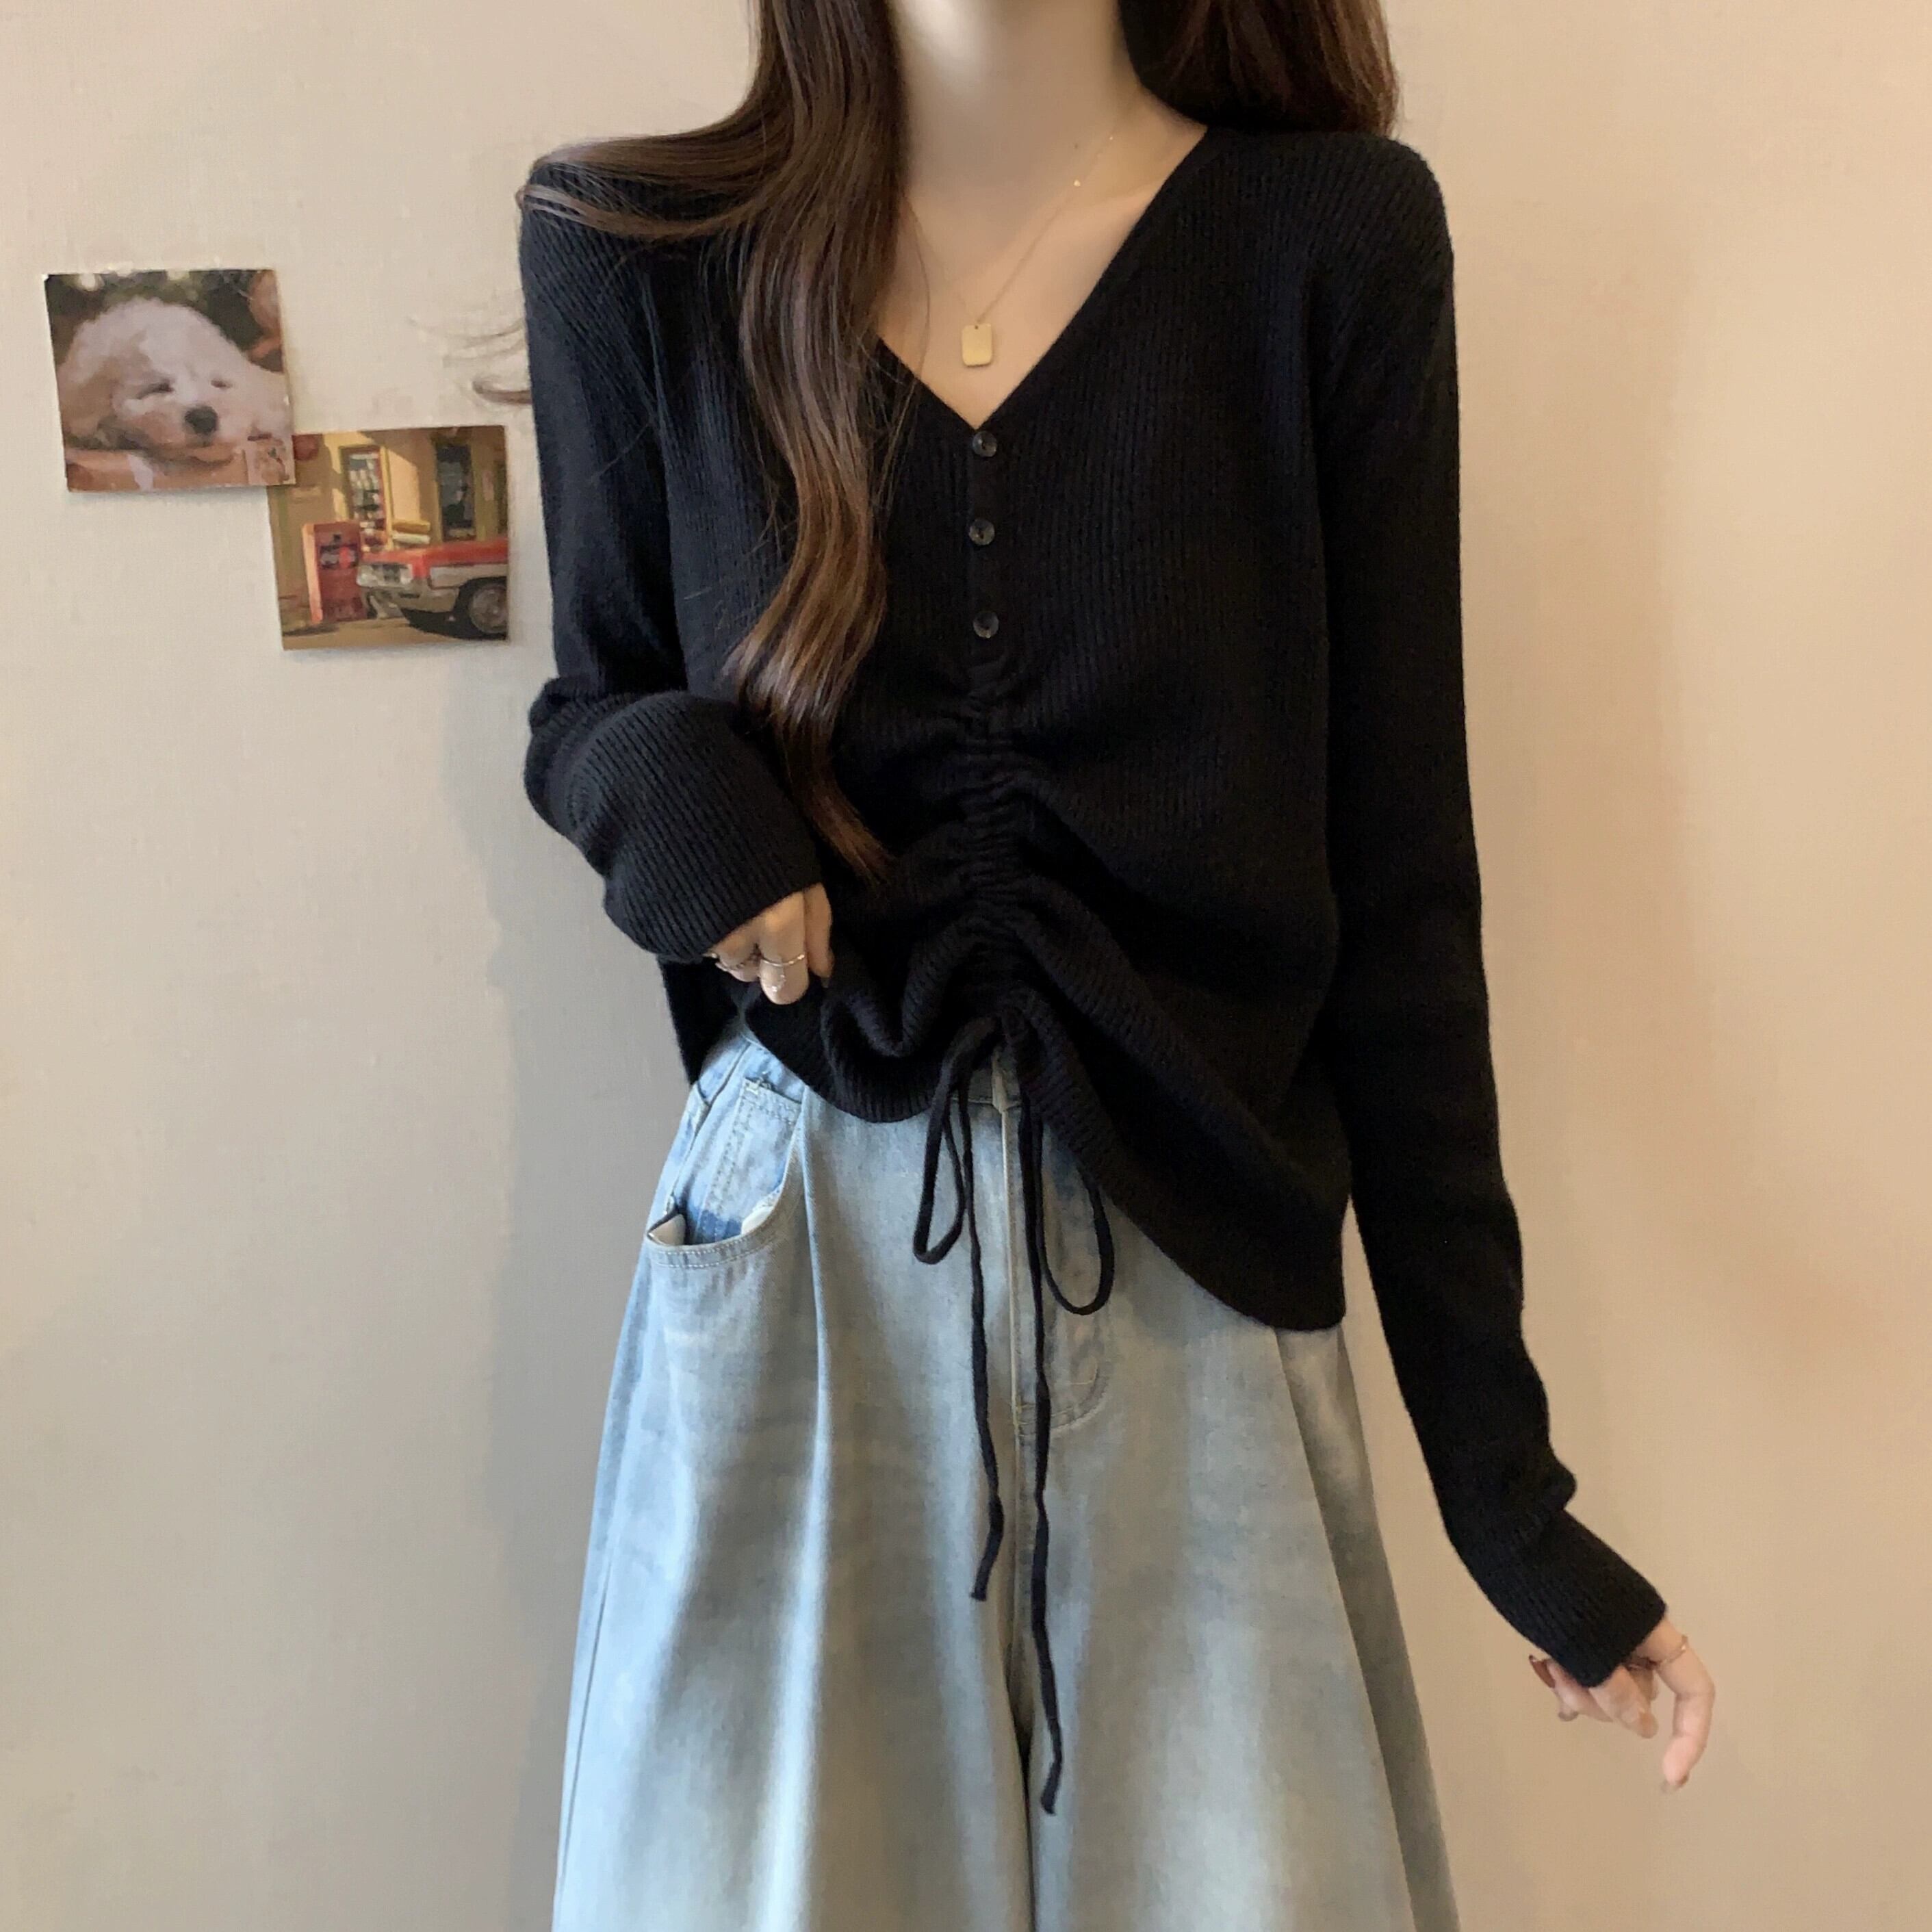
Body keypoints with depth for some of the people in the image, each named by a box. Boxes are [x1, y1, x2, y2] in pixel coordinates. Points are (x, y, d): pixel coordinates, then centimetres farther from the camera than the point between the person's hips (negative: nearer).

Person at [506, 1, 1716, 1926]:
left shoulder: (1334, 234, -3)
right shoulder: (634, 245, 0)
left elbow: (1399, 885, -2)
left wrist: (1501, 1471, 0)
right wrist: (660, 784, -14)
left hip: (1188, 1277, 0)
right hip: (794, 1265, 1)